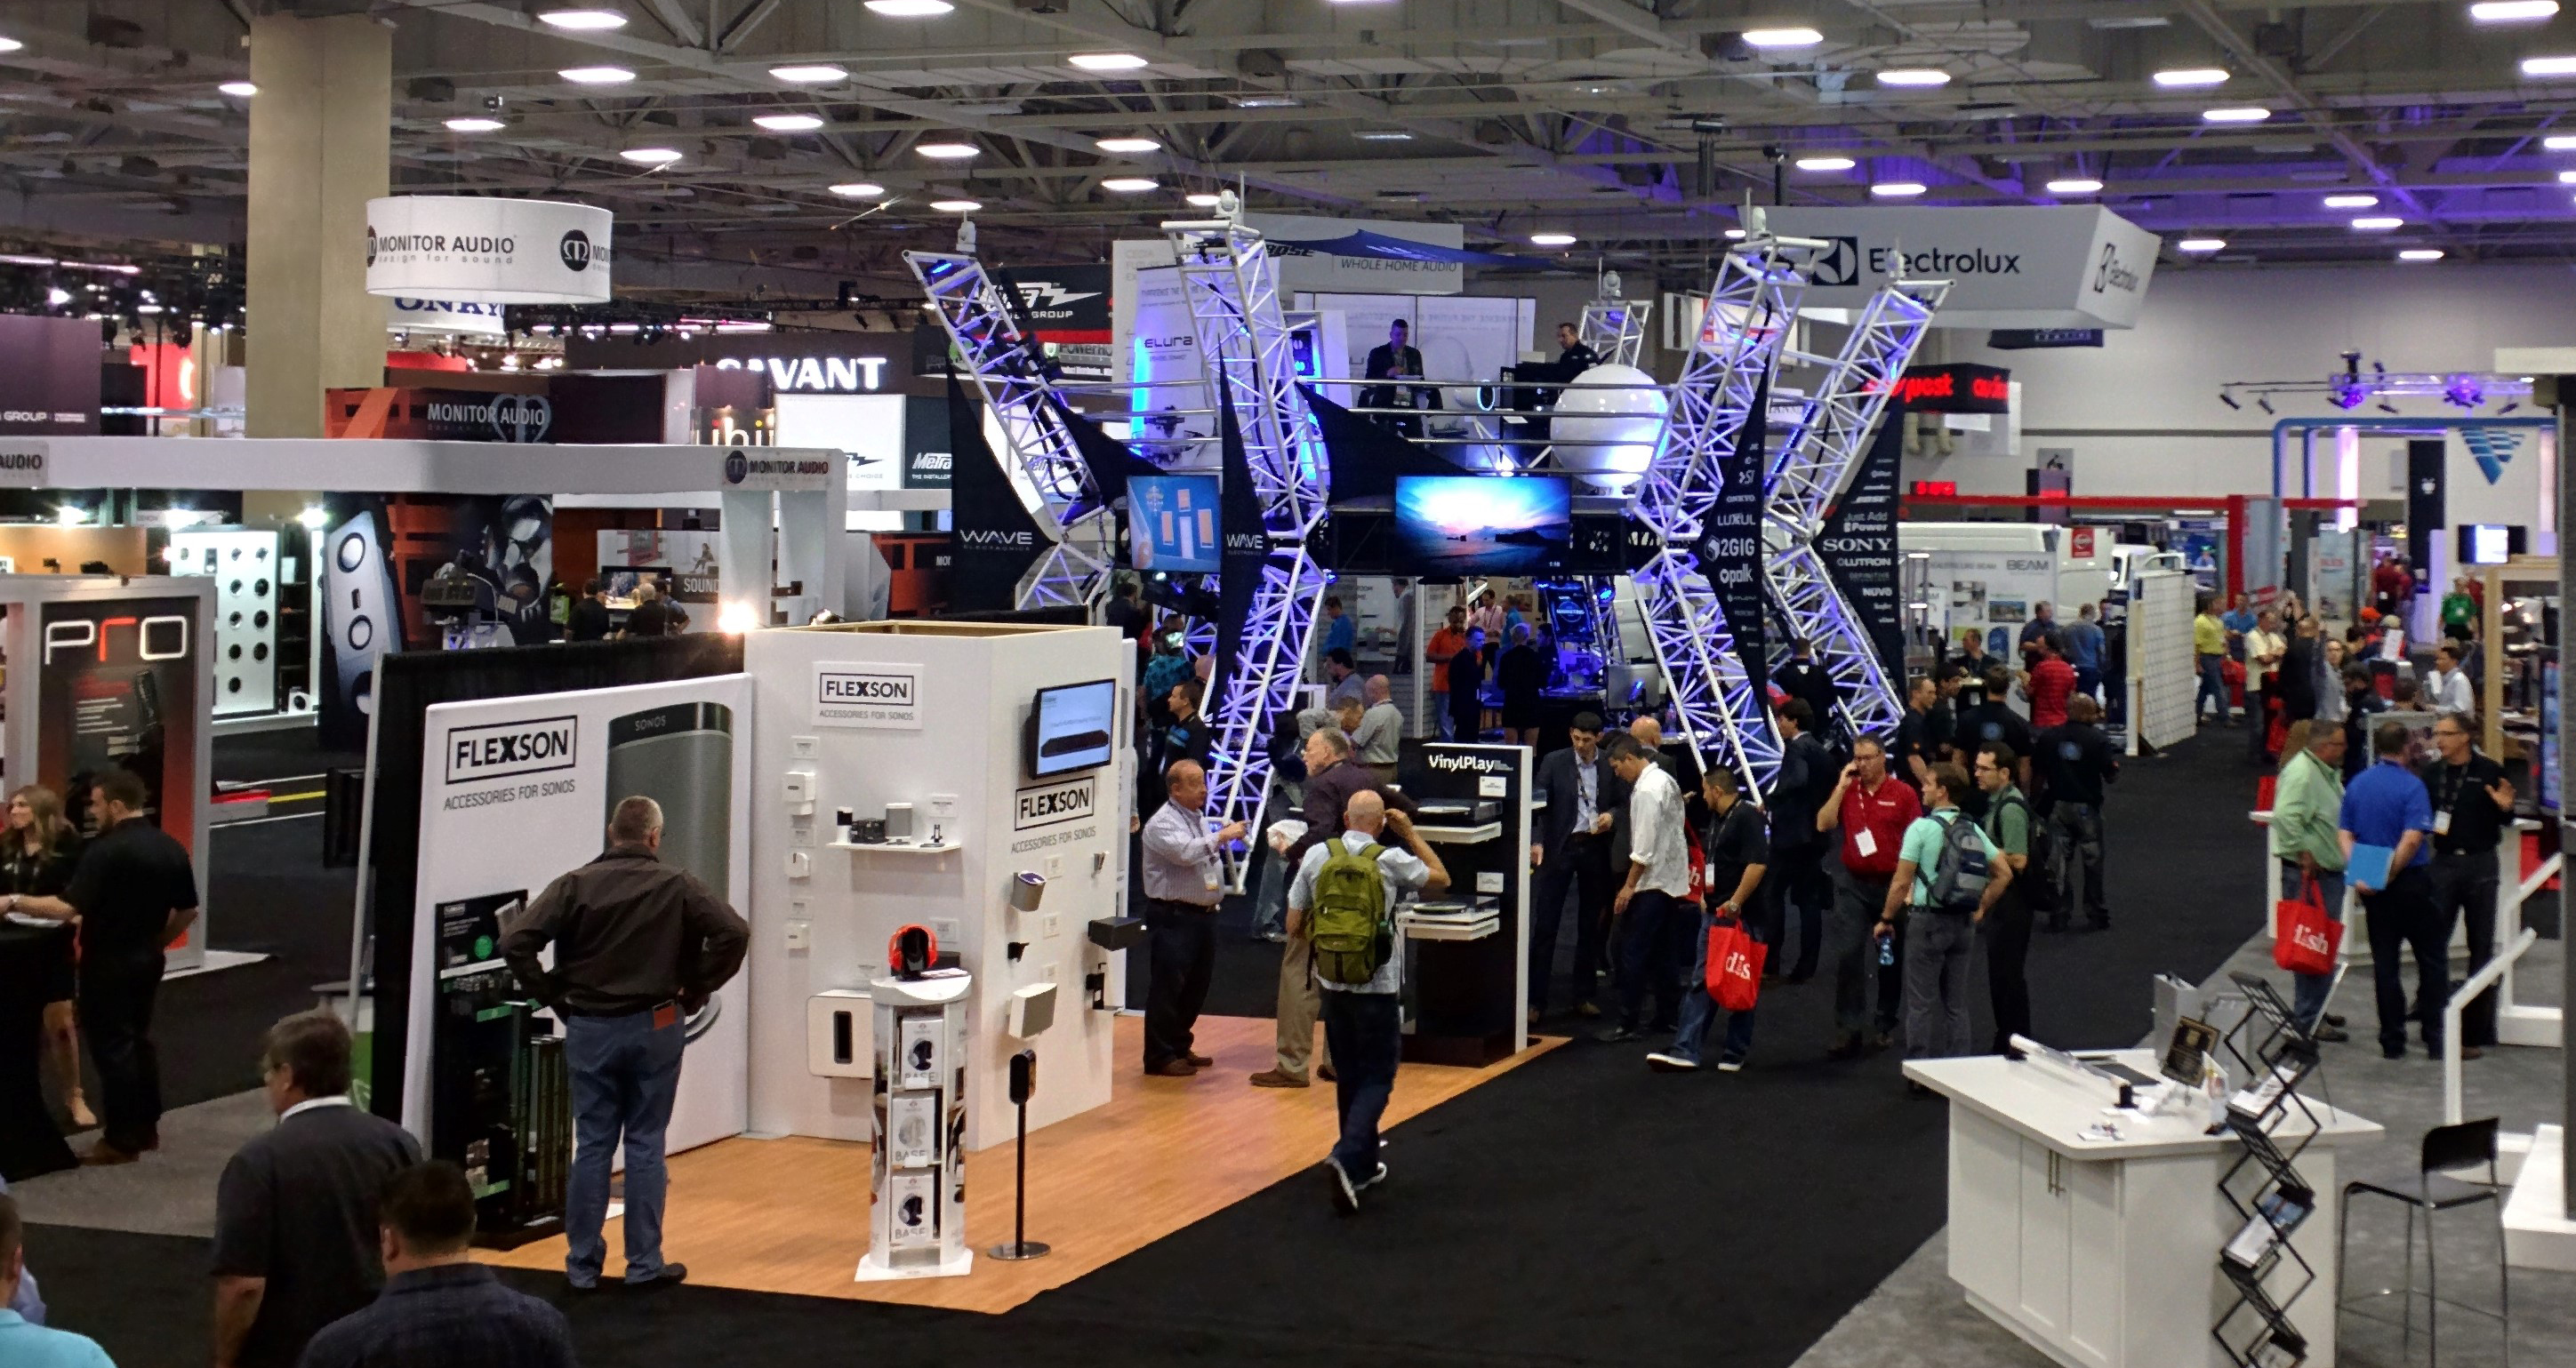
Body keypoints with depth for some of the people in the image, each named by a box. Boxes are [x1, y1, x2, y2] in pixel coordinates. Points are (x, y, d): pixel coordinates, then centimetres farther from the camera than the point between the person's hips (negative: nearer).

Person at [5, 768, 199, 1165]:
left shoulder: (106, 851, -20)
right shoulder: (172, 849, 4)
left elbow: (67, 908, -24)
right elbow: (187, 912, 10)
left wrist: (13, 902, -14)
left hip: (109, 962, -8)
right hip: (147, 958, 8)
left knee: (111, 1045, -1)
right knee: (138, 1038, 18)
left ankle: (122, 1140, 3)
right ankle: (146, 1127, 24)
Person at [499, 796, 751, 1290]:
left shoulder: (575, 886, -4)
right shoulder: (677, 886, -4)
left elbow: (515, 942, -12)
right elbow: (733, 933, -11)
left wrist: (552, 996, -2)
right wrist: (696, 991, -2)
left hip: (589, 1028, 1)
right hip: (655, 1027, -1)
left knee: (591, 1144, 7)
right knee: (645, 1143, 6)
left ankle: (582, 1263, 11)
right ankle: (644, 1263, 9)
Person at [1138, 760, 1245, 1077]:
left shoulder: (1200, 818, 16)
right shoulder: (1162, 823, -12)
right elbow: (1185, 852, -28)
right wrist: (1222, 836, -25)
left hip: (1203, 914, 9)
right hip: (1173, 916, -9)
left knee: (1196, 986, 14)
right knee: (1167, 987, -6)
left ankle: (1180, 1047, 26)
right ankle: (1160, 1057, -1)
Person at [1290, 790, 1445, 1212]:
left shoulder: (1316, 856, -2)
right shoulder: (1390, 860, -9)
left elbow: (1294, 926, 3)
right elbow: (1441, 879, 9)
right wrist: (1411, 833, 13)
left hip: (1332, 983, 4)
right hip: (1377, 985, -4)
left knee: (1349, 1075, 17)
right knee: (1377, 1078, 1)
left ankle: (1363, 1166, 26)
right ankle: (1347, 1157, -20)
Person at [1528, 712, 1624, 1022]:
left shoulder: (1611, 764, 3)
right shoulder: (1554, 762, -3)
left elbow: (1624, 803, 11)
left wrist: (1612, 815, -11)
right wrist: (1536, 841, -19)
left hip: (1595, 849, 2)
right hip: (1559, 848, -2)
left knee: (1590, 925, 10)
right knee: (1545, 925, -4)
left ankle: (1583, 995, 20)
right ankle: (1536, 1000, -2)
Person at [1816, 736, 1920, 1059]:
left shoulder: (1903, 794, -4)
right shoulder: (1846, 791, 5)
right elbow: (1823, 824, -5)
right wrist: (1842, 786, -8)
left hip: (1893, 884, -2)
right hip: (1854, 884, 2)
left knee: (1891, 959, 9)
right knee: (1848, 954, -7)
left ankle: (1884, 1027, 22)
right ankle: (1849, 1029, -4)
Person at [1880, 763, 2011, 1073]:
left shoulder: (1921, 827, -11)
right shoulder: (1973, 829, 6)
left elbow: (1901, 882, -12)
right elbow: (2004, 873, 7)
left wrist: (1886, 919, -1)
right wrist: (1980, 909, 15)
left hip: (1928, 921, -6)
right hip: (1963, 923, 6)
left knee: (1921, 1002, 0)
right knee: (1957, 1004, 11)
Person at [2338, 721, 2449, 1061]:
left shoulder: (2356, 785, 5)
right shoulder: (2412, 786, -13)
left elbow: (2343, 833, 1)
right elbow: (2412, 839, -21)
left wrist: (2357, 875, -7)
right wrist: (2389, 875, -12)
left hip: (2372, 888, 5)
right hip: (2412, 881, -5)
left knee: (2385, 964, 8)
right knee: (2432, 959, 7)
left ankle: (2392, 1041, 9)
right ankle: (2435, 1036, 6)